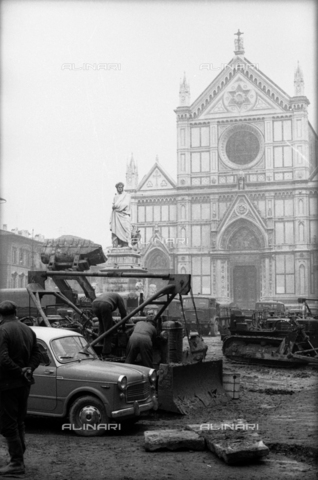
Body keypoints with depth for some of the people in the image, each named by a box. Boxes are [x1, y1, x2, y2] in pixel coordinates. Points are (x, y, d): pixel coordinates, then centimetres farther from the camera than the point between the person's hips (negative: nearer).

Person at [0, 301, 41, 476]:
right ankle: (18, 459, 22)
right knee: (19, 423, 17)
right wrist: (28, 369, -4)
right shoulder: (28, 330, 6)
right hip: (24, 384, 8)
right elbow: (37, 355, 11)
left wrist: (20, 371, -15)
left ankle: (17, 463, 3)